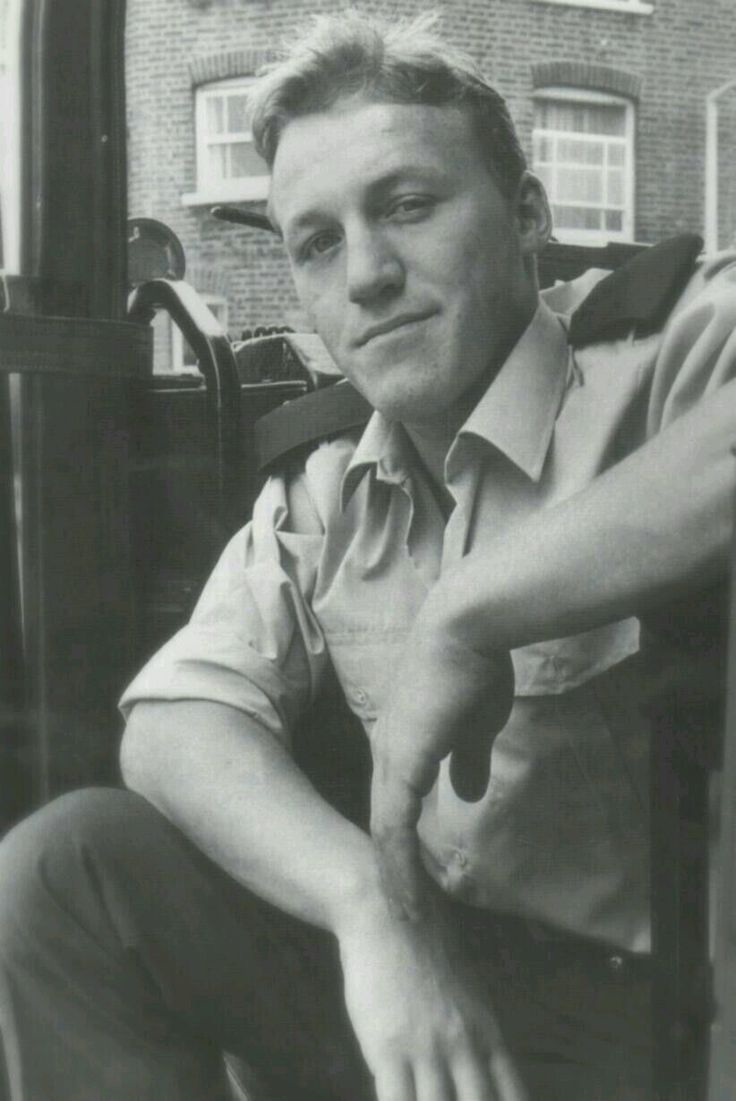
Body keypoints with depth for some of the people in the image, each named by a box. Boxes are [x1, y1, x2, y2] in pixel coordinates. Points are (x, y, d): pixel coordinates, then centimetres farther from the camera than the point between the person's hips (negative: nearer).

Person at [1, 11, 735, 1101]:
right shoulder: (326, 490, 7)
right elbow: (175, 721, -4)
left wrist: (466, 615, -26)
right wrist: (372, 907, -22)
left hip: (643, 1010, -5)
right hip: (423, 969, 6)